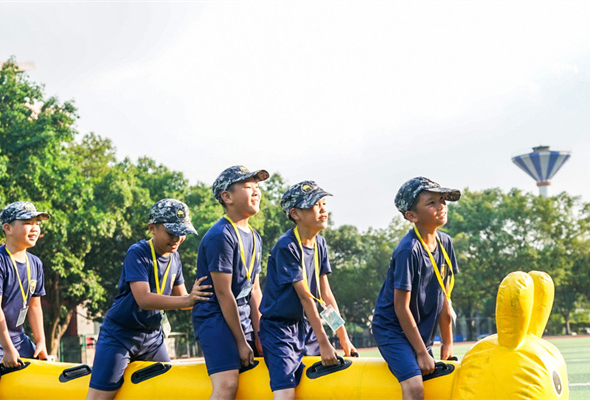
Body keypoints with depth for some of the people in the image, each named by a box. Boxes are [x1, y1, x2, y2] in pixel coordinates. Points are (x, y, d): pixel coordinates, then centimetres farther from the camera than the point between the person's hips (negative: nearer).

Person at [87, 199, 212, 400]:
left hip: (152, 336, 7)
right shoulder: (137, 253, -17)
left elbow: (179, 297, 8)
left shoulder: (174, 258, 4)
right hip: (119, 336, -7)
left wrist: (196, 296, -15)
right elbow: (143, 299, -28)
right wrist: (187, 300, -37)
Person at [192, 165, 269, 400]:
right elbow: (224, 294, -17)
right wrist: (241, 342, -14)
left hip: (242, 317, 9)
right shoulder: (220, 236, -17)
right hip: (215, 318, -9)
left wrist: (258, 336, 7)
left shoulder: (254, 237, 11)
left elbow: (254, 290, 12)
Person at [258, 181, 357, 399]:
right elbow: (305, 297, -20)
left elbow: (325, 294, 7)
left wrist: (344, 339, 5)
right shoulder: (286, 247, -18)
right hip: (279, 327, -8)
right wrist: (324, 343, -19)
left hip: (306, 326, 8)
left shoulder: (319, 243, 5)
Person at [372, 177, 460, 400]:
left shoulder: (445, 243, -1)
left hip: (420, 332, 8)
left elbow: (444, 297, 7)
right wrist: (421, 353, -16)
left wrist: (447, 342, 10)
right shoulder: (408, 251, -23)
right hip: (392, 329, -8)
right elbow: (401, 307, -21)